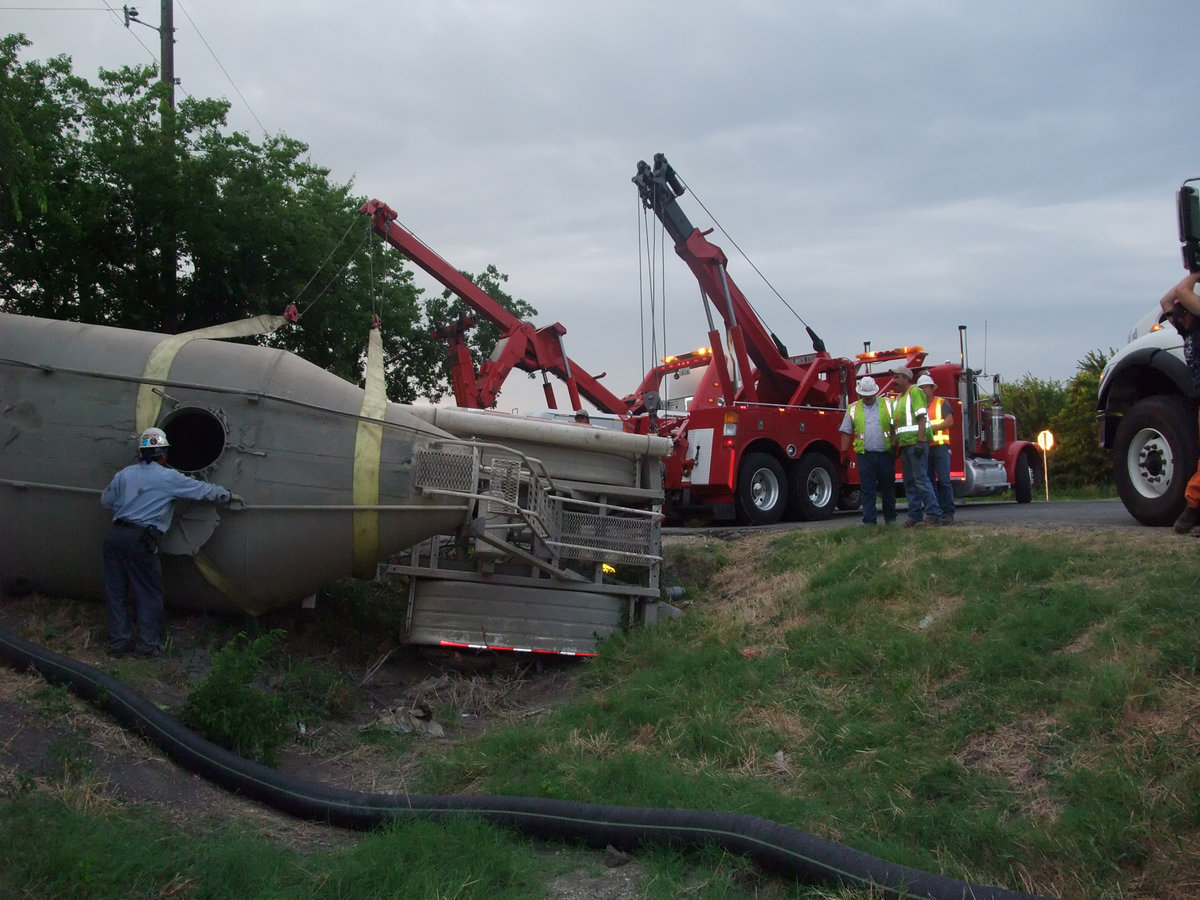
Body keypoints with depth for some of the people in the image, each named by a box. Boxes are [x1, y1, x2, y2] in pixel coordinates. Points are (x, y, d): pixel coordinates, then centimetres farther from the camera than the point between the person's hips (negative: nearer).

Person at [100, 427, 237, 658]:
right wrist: (228, 496, 22)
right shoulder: (169, 478, -1)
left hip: (115, 536, 5)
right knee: (149, 594, 7)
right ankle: (146, 645, 11)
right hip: (141, 542, -5)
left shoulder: (124, 474, 12)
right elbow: (204, 490, 6)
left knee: (116, 592, 13)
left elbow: (106, 501, 22)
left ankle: (118, 643, 21)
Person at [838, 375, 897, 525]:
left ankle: (890, 518, 23)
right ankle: (869, 520, 1)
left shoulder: (887, 405, 7)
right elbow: (846, 432, 9)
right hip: (864, 455, 0)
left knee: (888, 488, 9)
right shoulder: (853, 409, 8)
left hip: (885, 454, 0)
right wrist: (843, 452, 3)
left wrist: (895, 444, -5)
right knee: (867, 490, -2)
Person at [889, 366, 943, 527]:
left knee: (920, 478, -11)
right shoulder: (898, 398, 22)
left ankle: (934, 515, -8)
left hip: (916, 442, -9)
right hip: (905, 444, 9)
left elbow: (921, 417, -13)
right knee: (909, 482, 8)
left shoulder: (915, 392, -4)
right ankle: (915, 516, 12)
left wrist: (920, 441, -21)